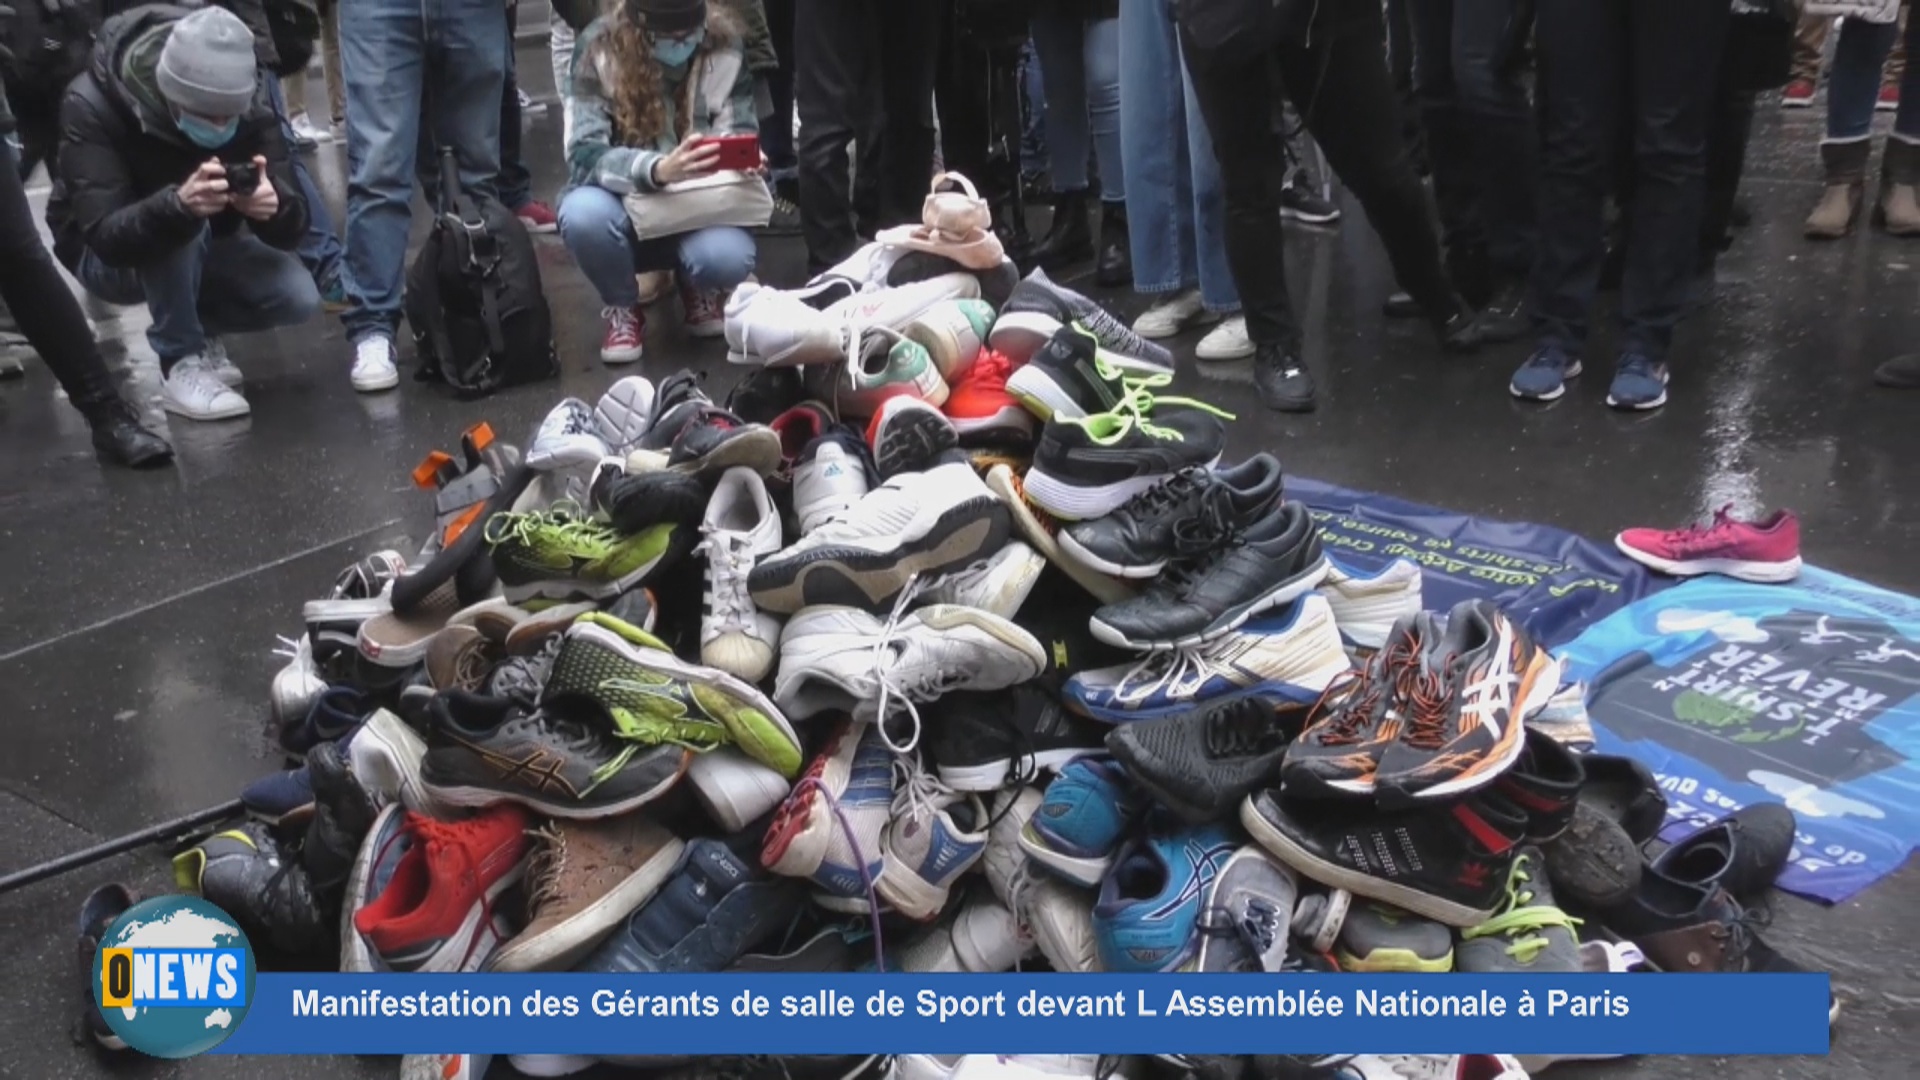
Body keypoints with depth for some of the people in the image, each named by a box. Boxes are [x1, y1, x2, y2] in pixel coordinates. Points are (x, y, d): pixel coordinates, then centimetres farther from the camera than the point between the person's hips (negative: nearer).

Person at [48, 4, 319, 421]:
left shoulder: (251, 97, -21)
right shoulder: (92, 104, -31)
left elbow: (292, 228, -24)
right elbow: (107, 236, -38)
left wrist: (274, 205, -49)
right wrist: (178, 206, -58)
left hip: (203, 248, 4)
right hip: (110, 258, -4)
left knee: (299, 299, -20)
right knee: (173, 227, -36)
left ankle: (196, 323, 9)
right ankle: (180, 362, -16)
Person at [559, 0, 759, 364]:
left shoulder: (724, 45, -11)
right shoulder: (600, 47, -17)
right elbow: (584, 155, -26)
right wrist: (658, 169, -45)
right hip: (626, 203, 0)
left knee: (728, 257, -33)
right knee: (582, 212, -35)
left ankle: (698, 288, 9)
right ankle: (622, 308, -1)